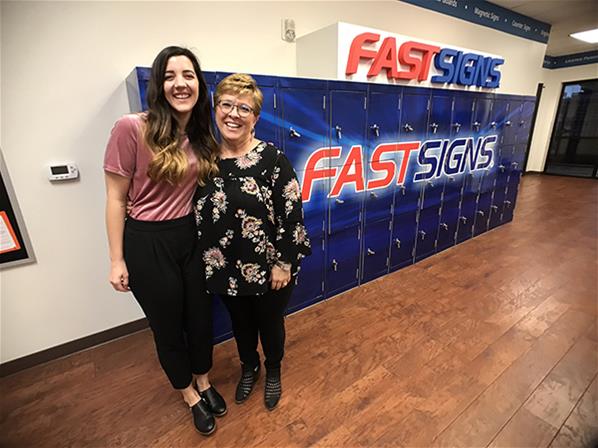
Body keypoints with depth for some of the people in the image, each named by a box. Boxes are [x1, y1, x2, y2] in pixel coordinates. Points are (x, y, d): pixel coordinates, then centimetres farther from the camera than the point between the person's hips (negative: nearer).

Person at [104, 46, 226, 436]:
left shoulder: (202, 134, 2)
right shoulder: (131, 128, -15)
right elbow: (116, 199, -10)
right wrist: (117, 260, -8)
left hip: (191, 236, 5)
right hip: (147, 243, -4)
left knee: (201, 316, 19)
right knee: (168, 325, 16)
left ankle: (204, 382, 48)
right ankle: (190, 394, 44)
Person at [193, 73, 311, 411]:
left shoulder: (273, 159, -16)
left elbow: (292, 214, -15)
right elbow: (196, 213, 5)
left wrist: (284, 263, -14)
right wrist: (204, 262, 8)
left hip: (269, 267, -3)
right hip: (225, 268, 4)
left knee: (270, 323, 19)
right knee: (240, 322, 24)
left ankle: (273, 373, 50)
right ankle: (249, 368, 55)